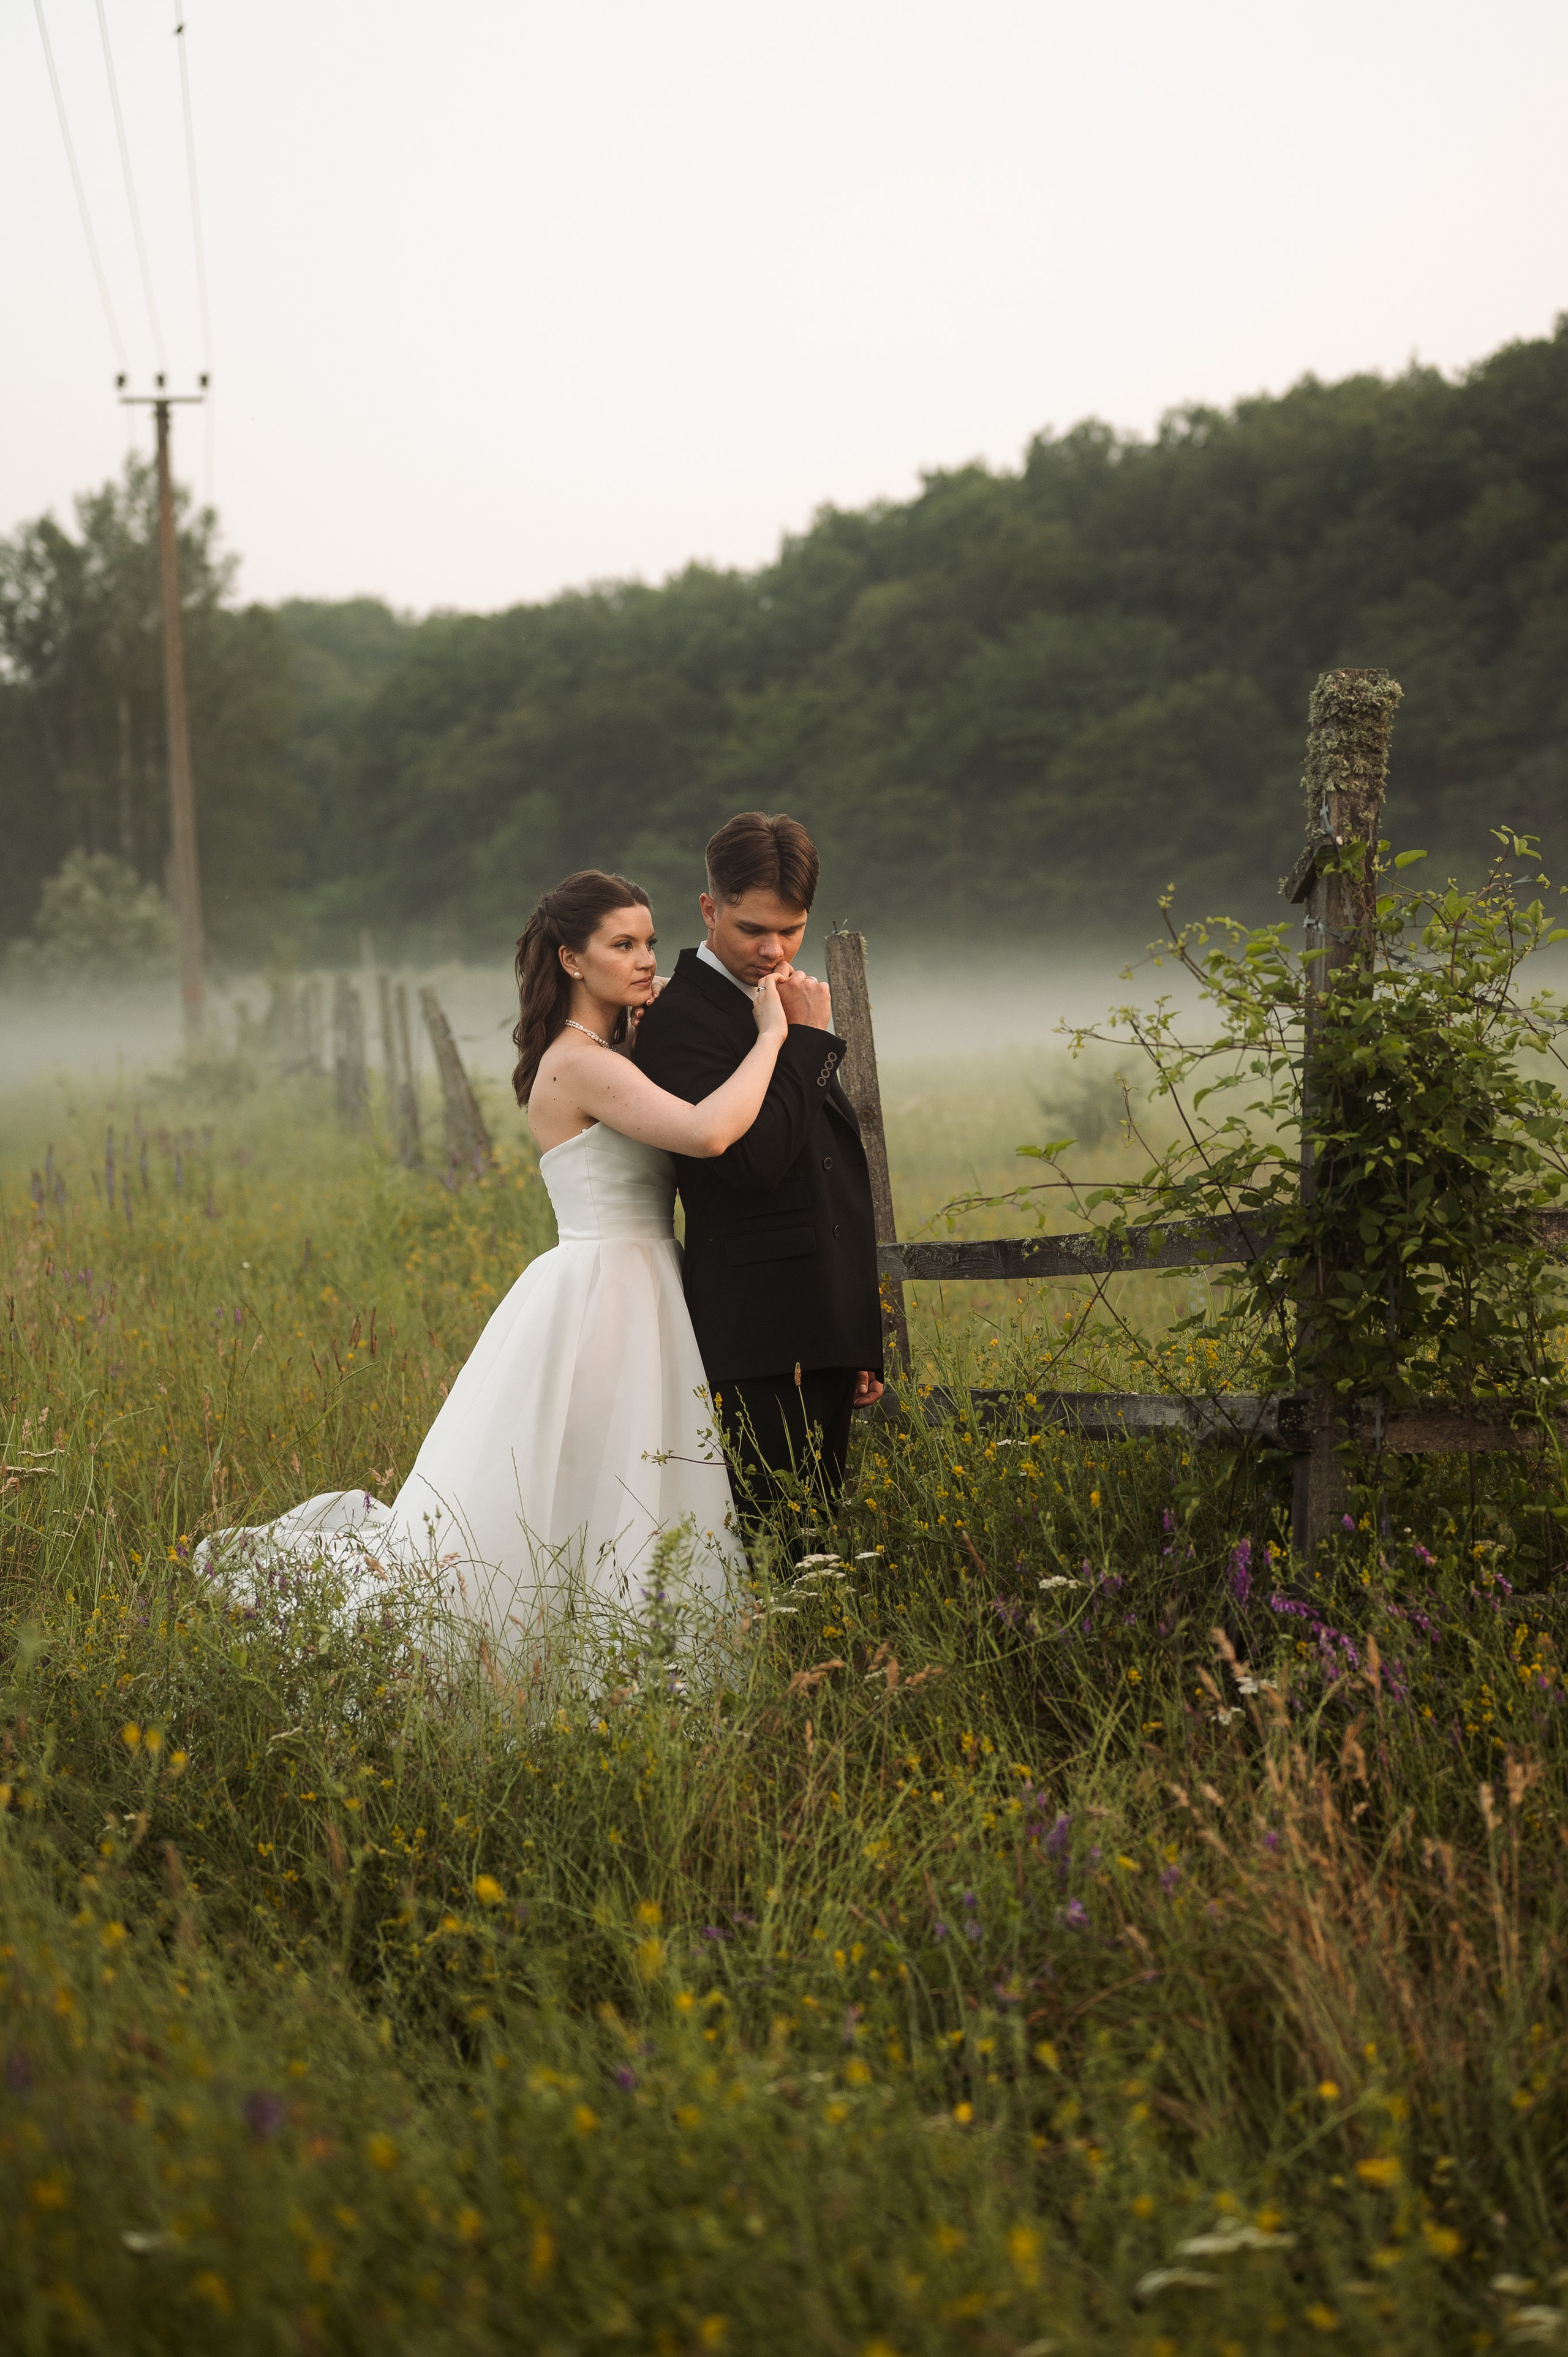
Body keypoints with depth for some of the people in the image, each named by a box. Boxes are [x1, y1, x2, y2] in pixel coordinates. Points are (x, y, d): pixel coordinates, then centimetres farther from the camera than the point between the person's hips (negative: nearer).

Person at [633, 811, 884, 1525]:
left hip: (826, 1333, 8)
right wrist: (809, 1039, -13)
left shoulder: (789, 1008, 19)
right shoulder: (681, 1019, -10)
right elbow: (755, 1158, -23)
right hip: (760, 1340, -8)